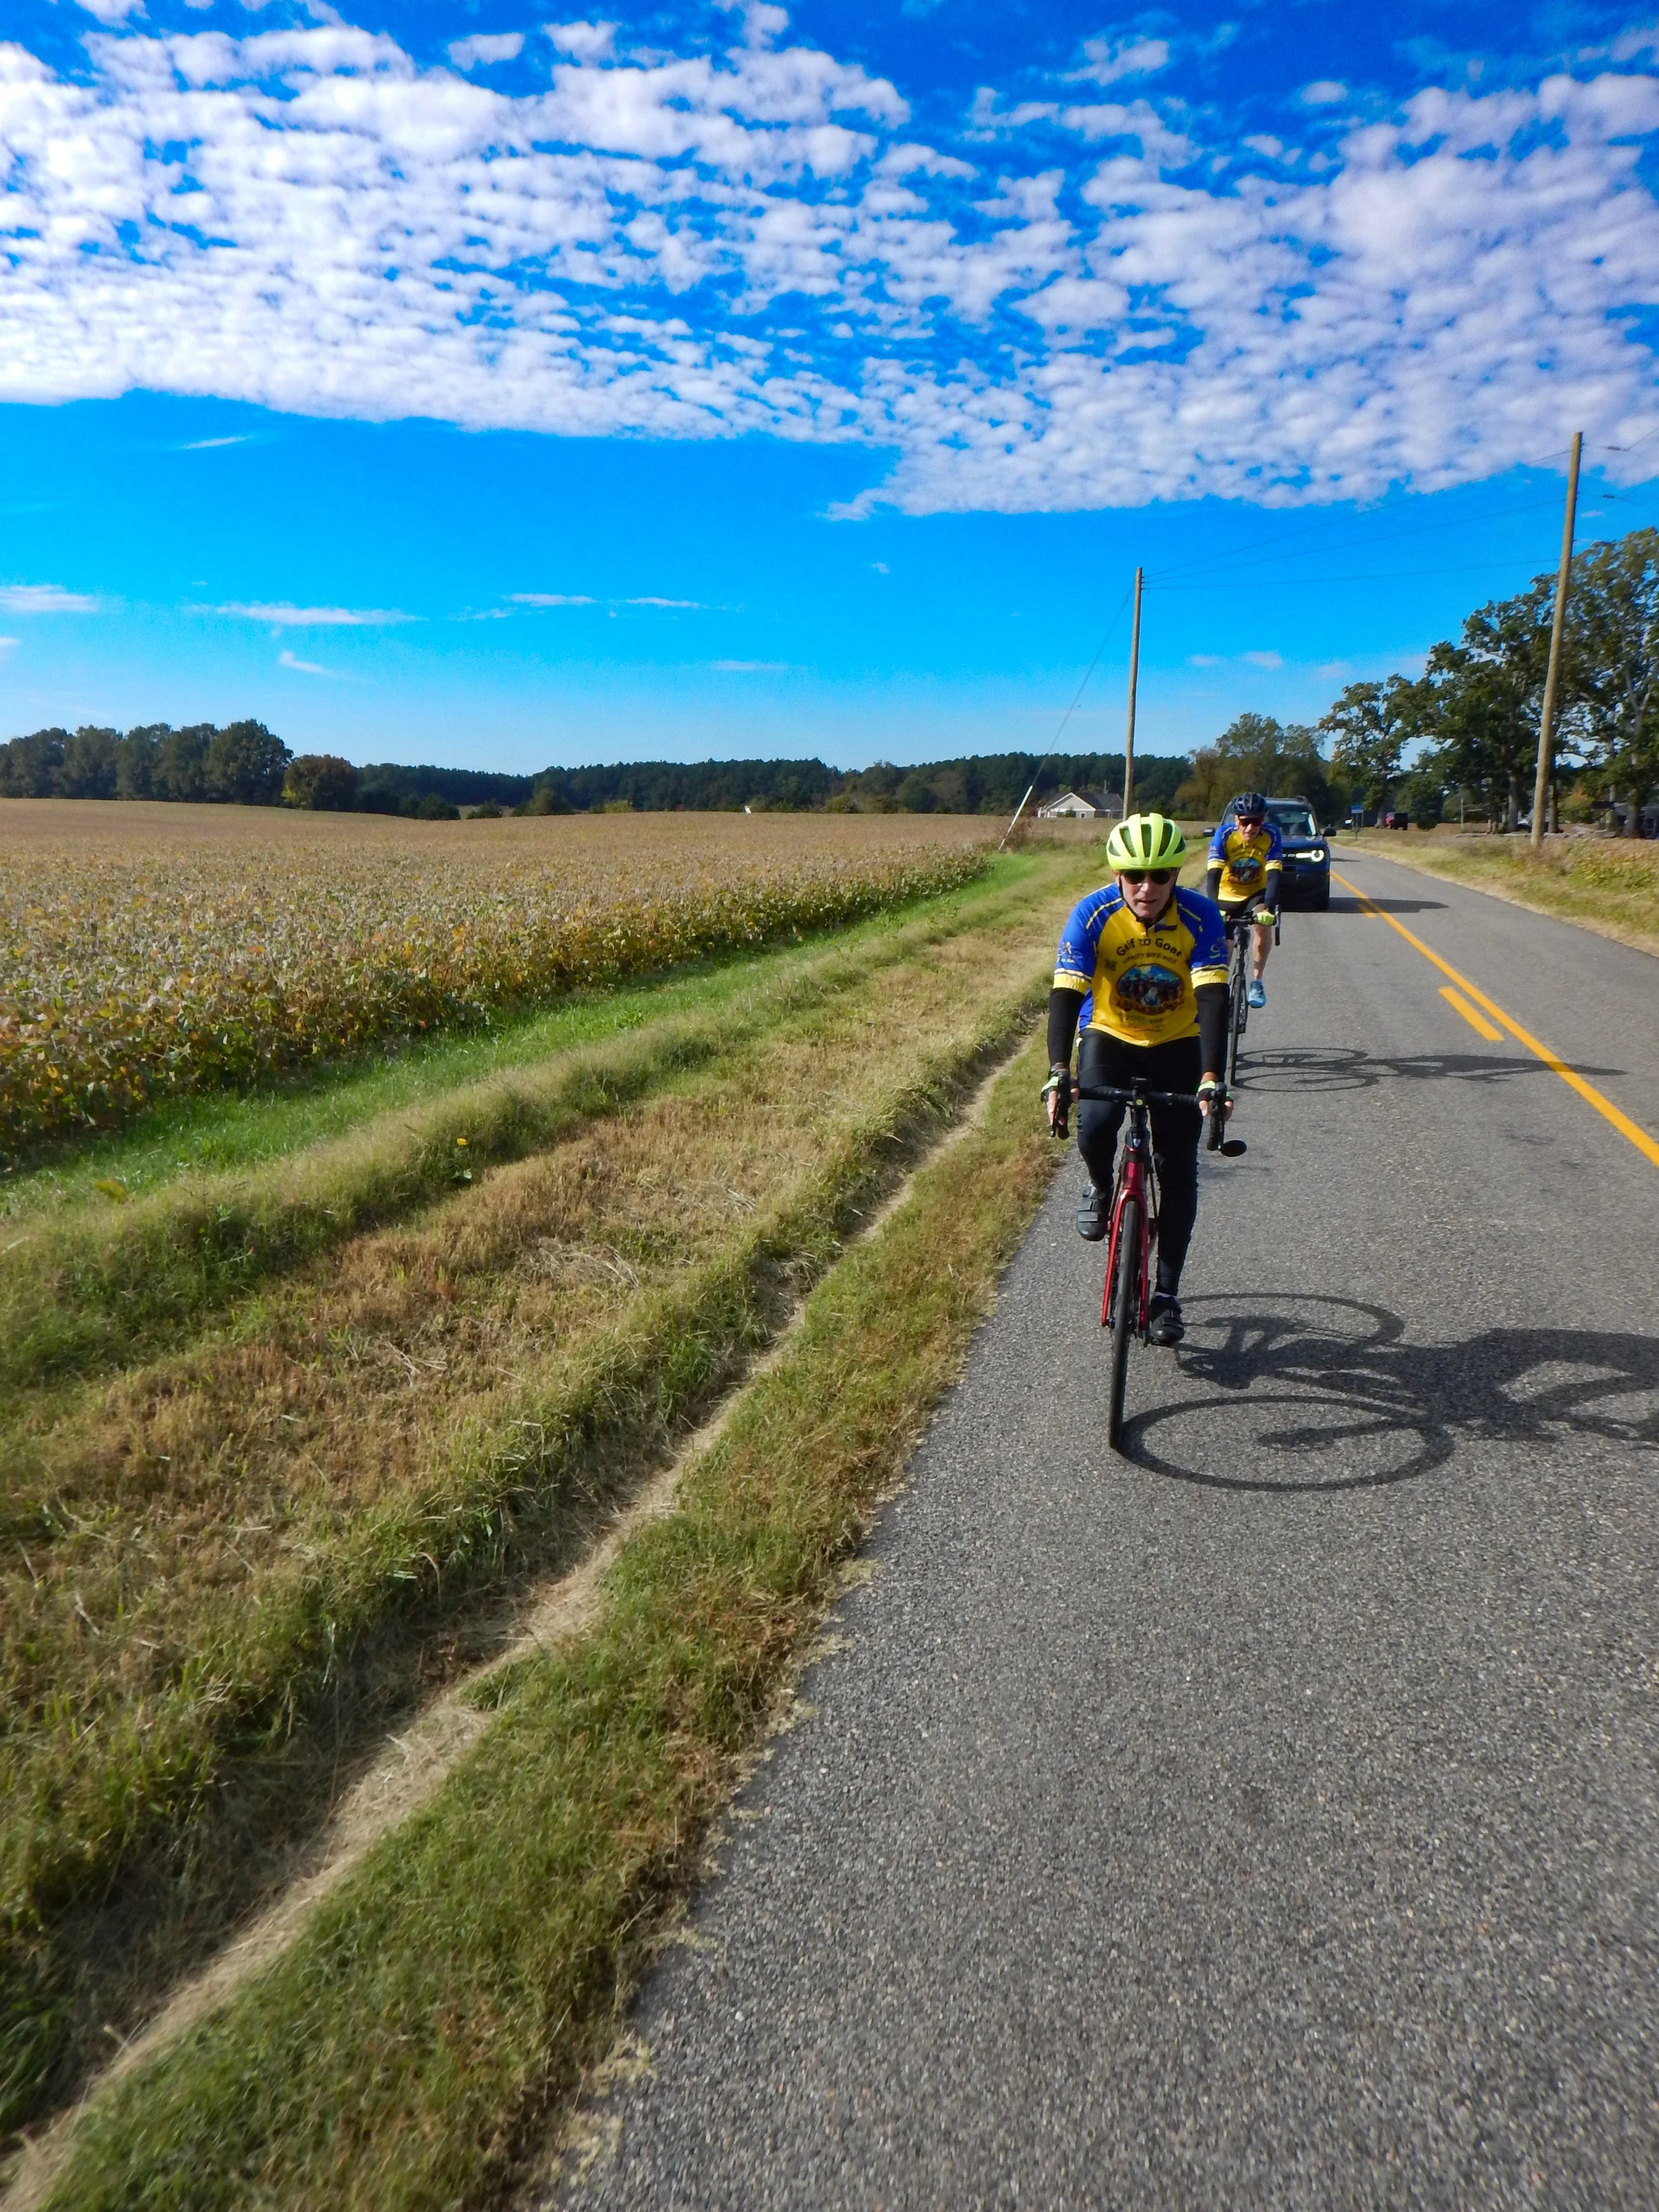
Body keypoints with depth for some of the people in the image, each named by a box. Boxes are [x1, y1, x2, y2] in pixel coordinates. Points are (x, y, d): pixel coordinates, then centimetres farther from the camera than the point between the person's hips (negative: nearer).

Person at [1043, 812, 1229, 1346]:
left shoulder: (1200, 917, -20)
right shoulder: (1093, 915, -21)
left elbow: (1213, 999, -27)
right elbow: (1065, 994, -28)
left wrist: (1210, 1078, -41)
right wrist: (1058, 1074, -42)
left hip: (1178, 1045, 1)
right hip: (1109, 1037, 0)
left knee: (1178, 1168, -4)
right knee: (1094, 1128, -29)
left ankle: (1166, 1294, 8)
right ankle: (1101, 1188, 8)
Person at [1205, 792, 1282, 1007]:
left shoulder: (1271, 836, -22)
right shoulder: (1224, 834, -24)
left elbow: (1274, 876, -29)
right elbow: (1213, 875, -31)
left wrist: (1269, 908, -45)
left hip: (1256, 894, -1)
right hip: (1227, 896, 1)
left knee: (1264, 925, -31)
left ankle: (1257, 982, -16)